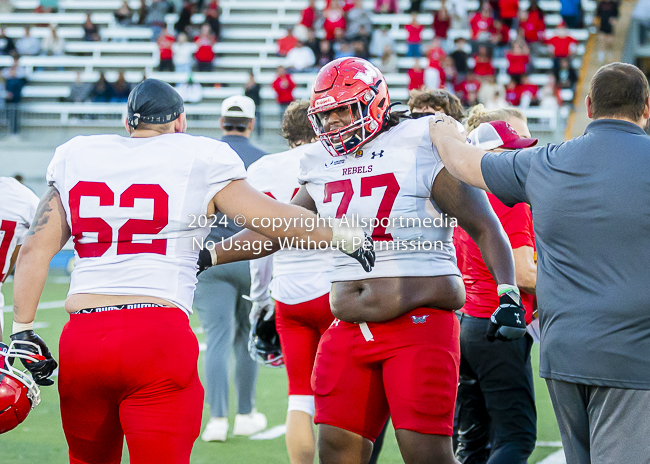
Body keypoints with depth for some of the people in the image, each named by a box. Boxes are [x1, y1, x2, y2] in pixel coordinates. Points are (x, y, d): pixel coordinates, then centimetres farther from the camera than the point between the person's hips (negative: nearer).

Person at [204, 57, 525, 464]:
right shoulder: (324, 169, 13)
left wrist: (509, 298, -17)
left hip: (419, 324, -6)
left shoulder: (421, 150, -6)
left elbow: (486, 229, -6)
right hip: (350, 334, 6)